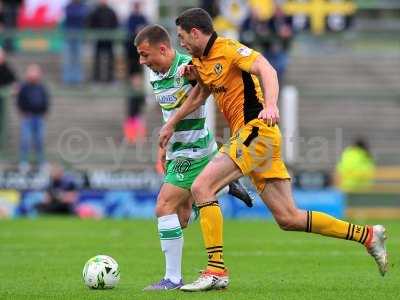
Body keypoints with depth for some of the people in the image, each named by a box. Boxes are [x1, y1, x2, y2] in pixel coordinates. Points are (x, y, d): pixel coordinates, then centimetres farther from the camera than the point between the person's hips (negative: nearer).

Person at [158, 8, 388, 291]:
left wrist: (270, 105, -40)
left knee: (201, 187, -17)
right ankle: (368, 235, 14)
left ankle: (216, 270, -18)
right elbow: (198, 96, 33)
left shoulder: (228, 49, -10)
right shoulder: (201, 60, 17)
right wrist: (171, 124, 24)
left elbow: (266, 69, -25)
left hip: (256, 130, -9)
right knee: (289, 218, 6)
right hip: (249, 136, 9)